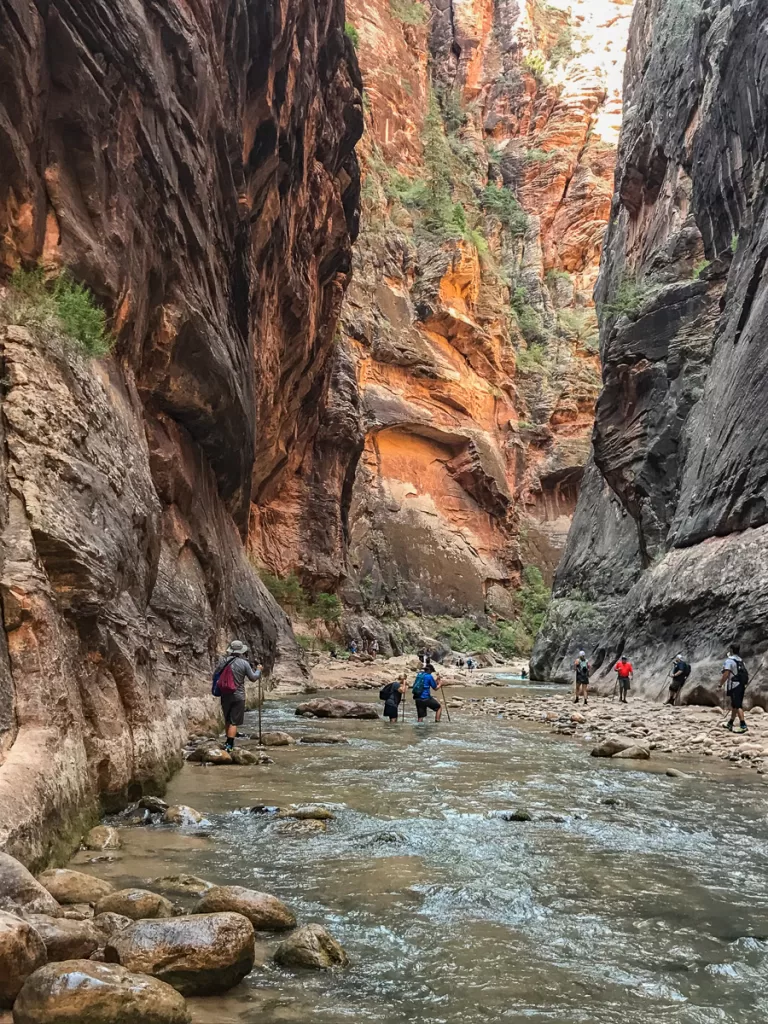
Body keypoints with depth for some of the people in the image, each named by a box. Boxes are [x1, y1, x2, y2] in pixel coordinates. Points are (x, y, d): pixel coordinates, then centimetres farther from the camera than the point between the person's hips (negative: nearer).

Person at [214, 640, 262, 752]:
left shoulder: (222, 660, -1)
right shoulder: (244, 663, -11)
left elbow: (216, 675, 8)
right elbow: (253, 678, -2)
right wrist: (259, 670, 16)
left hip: (225, 695, 4)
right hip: (238, 696, -4)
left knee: (228, 720, 19)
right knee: (234, 722, -1)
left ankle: (229, 742, 30)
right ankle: (229, 745, -8)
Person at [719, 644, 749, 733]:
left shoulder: (729, 661, -11)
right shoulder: (741, 661, 16)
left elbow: (725, 675, -21)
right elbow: (747, 674, 17)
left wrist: (720, 684, -13)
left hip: (734, 686, -9)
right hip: (742, 685, 9)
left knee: (737, 706, -10)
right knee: (734, 705, 17)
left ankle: (743, 725, -17)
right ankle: (730, 723, 28)